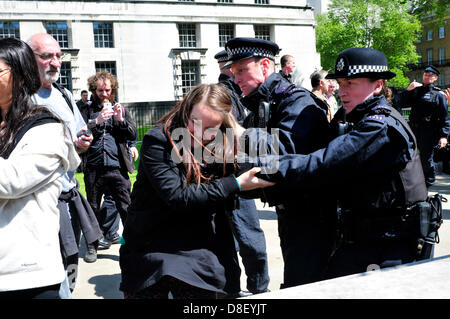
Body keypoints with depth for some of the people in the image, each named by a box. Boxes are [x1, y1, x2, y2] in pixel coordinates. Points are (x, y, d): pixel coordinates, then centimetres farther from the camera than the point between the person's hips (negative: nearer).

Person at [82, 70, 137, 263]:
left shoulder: (120, 109, 14)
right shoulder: (87, 110, 6)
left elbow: (134, 135, 7)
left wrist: (121, 120, -8)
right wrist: (96, 121, -20)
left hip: (117, 167, 0)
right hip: (93, 167, 0)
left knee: (127, 208, -3)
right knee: (93, 209, 12)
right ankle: (92, 246, 27)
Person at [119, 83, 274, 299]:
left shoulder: (222, 147, 1)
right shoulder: (158, 141, -13)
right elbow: (176, 196, -22)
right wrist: (235, 184, -21)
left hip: (200, 257, 3)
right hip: (150, 255, -3)